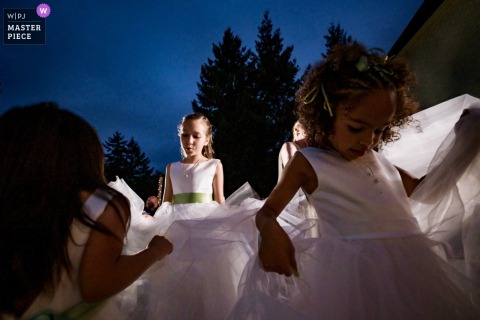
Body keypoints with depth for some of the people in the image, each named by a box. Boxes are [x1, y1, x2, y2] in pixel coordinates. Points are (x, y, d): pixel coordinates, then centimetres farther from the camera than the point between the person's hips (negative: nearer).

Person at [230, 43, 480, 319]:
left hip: (411, 266, 7)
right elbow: (267, 211, -3)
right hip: (350, 272, -6)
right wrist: (270, 231, -29)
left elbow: (425, 192, 27)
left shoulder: (377, 160, 11)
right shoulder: (308, 161, -6)